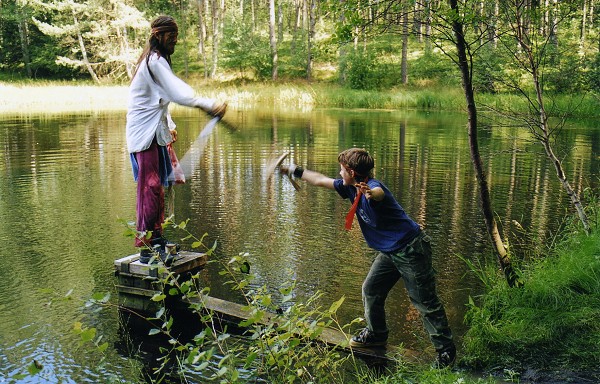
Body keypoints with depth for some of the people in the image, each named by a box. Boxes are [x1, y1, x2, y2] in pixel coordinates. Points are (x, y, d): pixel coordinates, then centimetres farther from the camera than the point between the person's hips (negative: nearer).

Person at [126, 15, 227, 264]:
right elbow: (177, 91, -27)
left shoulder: (157, 60, 18)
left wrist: (169, 126, 17)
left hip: (156, 132, 11)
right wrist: (208, 104, -35)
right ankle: (146, 247, -10)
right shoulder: (155, 61, -15)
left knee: (156, 187, 15)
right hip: (145, 133, -10)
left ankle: (155, 237, 27)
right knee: (150, 187, -12)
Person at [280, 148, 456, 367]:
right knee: (371, 290, 15)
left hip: (410, 250, -9)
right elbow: (321, 180, 15)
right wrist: (294, 171, 21)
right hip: (389, 252, 9)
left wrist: (370, 193, -72)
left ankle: (446, 350, 8)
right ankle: (376, 334, 35)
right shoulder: (351, 187, 3)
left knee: (425, 302, -3)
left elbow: (379, 193, -49)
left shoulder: (372, 186, -24)